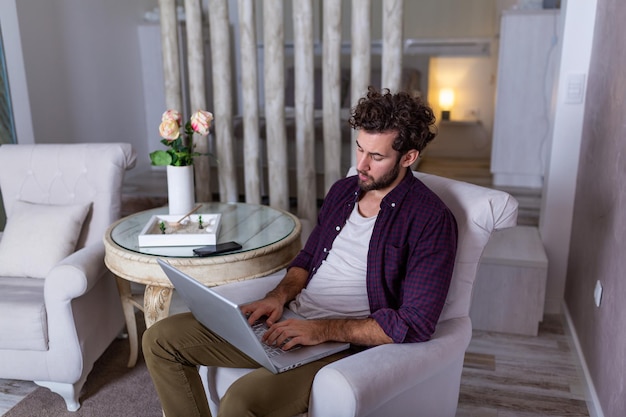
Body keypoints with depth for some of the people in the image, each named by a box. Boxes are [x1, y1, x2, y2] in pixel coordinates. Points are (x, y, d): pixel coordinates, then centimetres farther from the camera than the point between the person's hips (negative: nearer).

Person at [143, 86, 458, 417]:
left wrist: (324, 330, -21)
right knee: (160, 339, 1)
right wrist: (280, 296, -1)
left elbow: (414, 324, -17)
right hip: (289, 323, 7)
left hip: (346, 343, -7)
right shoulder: (343, 190, 10)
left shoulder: (430, 220, -12)